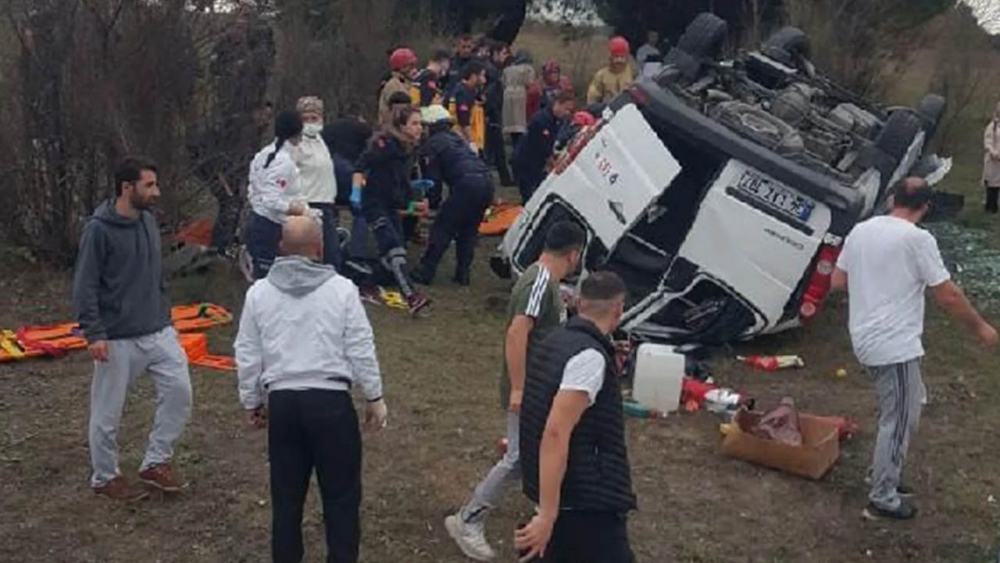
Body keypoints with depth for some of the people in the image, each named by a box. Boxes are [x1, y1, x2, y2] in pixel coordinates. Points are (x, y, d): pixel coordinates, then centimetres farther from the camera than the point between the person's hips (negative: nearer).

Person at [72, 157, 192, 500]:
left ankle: (156, 462, 15)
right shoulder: (99, 230, -14)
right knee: (108, 412, 7)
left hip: (158, 332, 6)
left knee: (179, 390, -2)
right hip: (118, 339, -6)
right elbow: (85, 286, -14)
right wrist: (93, 333, -19)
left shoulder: (149, 221, 7)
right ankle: (104, 477, 25)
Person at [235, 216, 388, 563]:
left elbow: (247, 357, 7)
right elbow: (361, 351, -4)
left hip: (282, 402, 3)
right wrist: (375, 397, 8)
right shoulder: (341, 289, -6)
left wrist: (251, 403, 19)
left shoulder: (259, 292, 2)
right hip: (331, 401, -3)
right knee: (341, 494, 7)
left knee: (286, 495, 14)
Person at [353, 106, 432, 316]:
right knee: (394, 249, -18)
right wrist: (356, 191, -32)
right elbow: (361, 164, -22)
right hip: (374, 202, -9)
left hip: (392, 204, 9)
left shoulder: (408, 149, 8)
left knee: (394, 250, 8)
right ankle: (411, 297, -28)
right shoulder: (386, 144, -16)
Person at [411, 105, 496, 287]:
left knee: (442, 228, 2)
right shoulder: (456, 139, 30)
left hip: (467, 185, -7)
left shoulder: (430, 145, 7)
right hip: (487, 182, 7)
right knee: (469, 230, 19)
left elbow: (432, 179, 3)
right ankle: (463, 273, 19)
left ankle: (425, 272, 3)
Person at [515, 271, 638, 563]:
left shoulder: (556, 341, 9)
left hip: (568, 493, 9)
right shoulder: (590, 356, -19)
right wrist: (547, 514, -29)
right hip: (587, 501, -9)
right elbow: (556, 433, -27)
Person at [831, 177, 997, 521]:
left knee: (904, 410, 25)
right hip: (896, 346, -8)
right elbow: (948, 296, -12)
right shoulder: (918, 239, -15)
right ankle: (883, 499, 11)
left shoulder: (861, 230, 6)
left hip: (866, 339, 8)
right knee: (899, 421, 3)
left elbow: (837, 281, 13)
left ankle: (885, 474, 33)